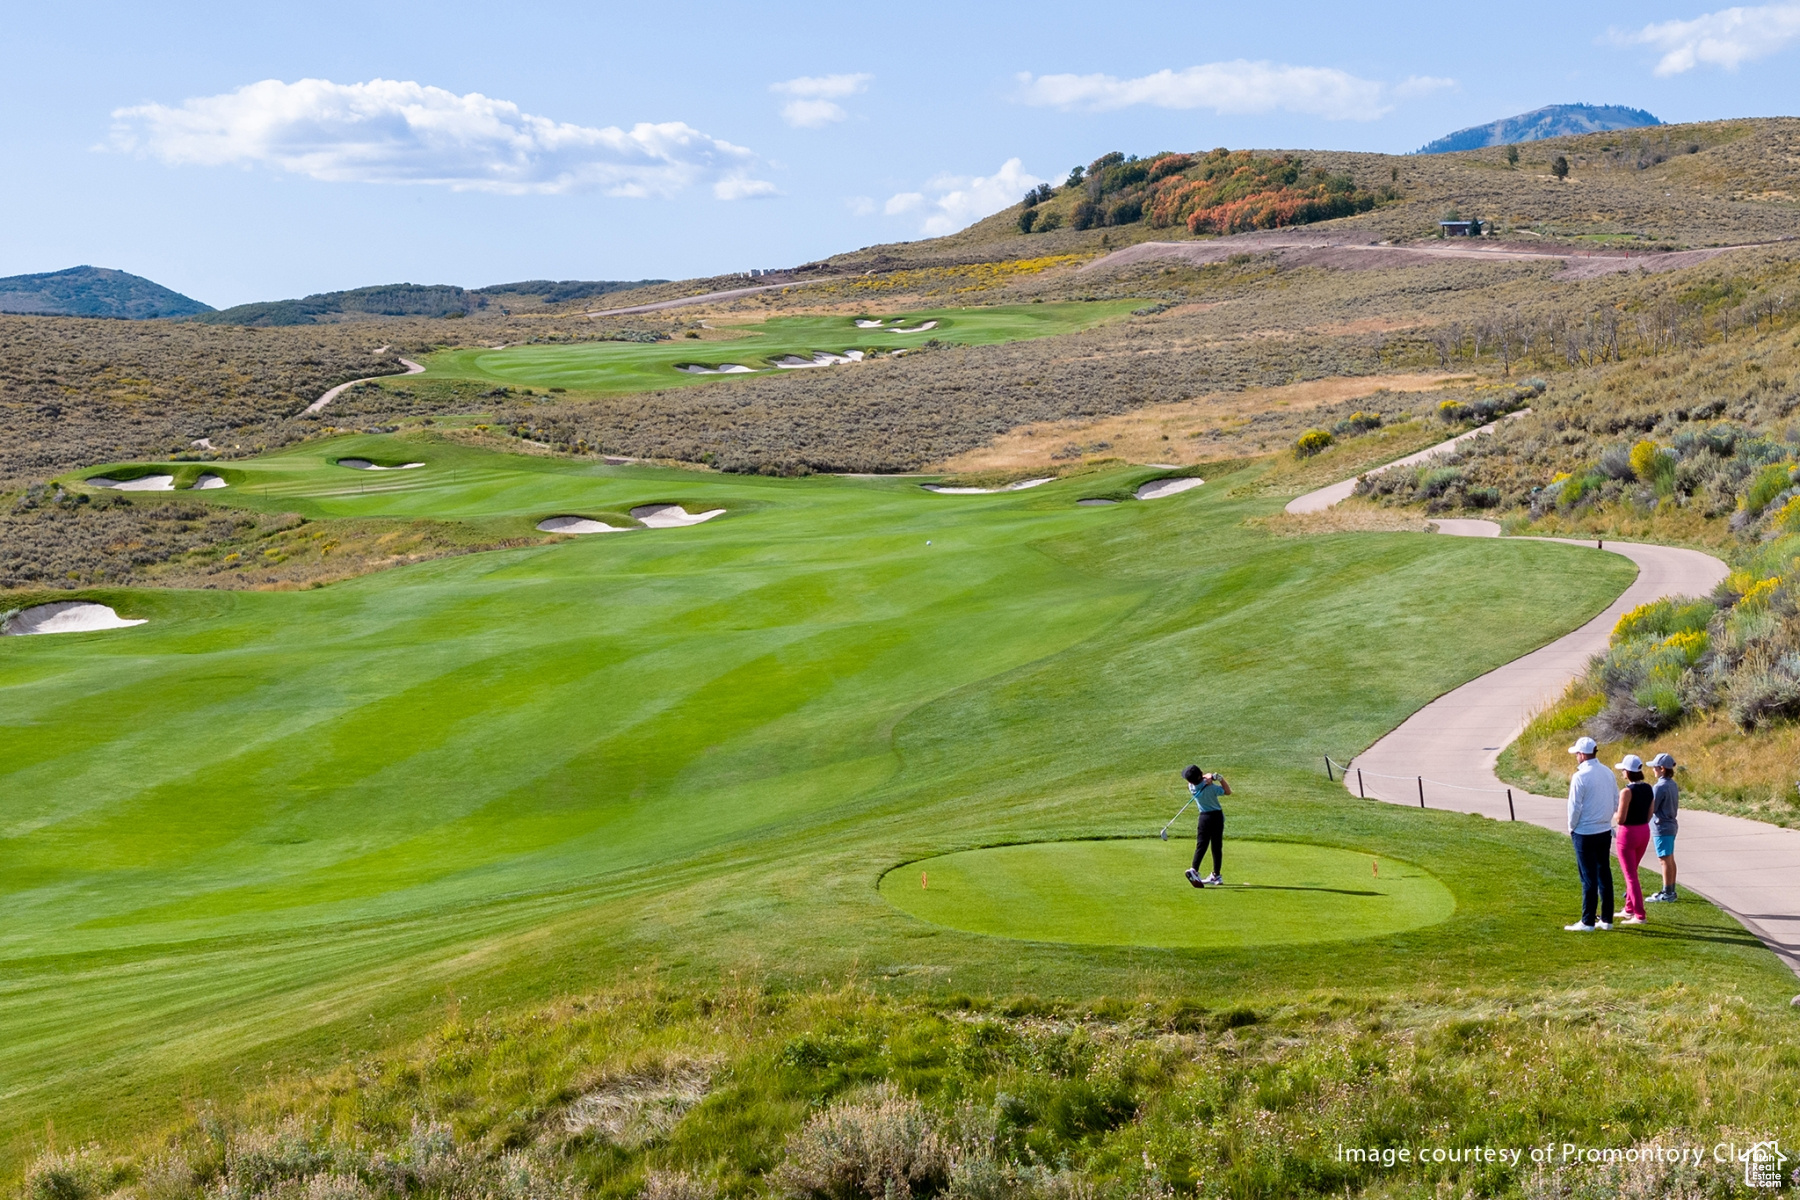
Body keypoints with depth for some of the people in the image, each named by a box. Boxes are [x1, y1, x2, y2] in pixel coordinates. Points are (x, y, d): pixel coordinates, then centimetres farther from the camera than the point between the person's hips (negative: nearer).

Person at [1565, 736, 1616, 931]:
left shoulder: (1580, 777, -17)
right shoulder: (1608, 773, 4)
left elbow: (1575, 806, -14)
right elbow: (1615, 801, 10)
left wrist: (1571, 827, 1)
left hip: (1585, 834, -6)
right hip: (1605, 831, 6)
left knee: (1589, 878, -2)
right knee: (1604, 875, 12)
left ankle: (1588, 922, 3)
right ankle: (1606, 919, 17)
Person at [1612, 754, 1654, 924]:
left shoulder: (1627, 791, -20)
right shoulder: (1648, 788, 2)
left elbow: (1620, 819, -19)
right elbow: (1649, 815, 9)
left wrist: (1613, 813, 0)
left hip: (1628, 833, -8)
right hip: (1644, 831, 8)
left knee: (1631, 876, 1)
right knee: (1632, 872, 22)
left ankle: (1639, 915, 2)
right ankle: (1629, 909, 30)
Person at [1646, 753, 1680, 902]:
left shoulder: (1659, 787, -21)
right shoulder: (1673, 784, 8)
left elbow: (1651, 809, -19)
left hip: (1661, 828, -9)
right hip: (1671, 825, 9)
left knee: (1665, 860, -3)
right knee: (1670, 859, 15)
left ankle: (1667, 893, 1)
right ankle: (1671, 890, 22)